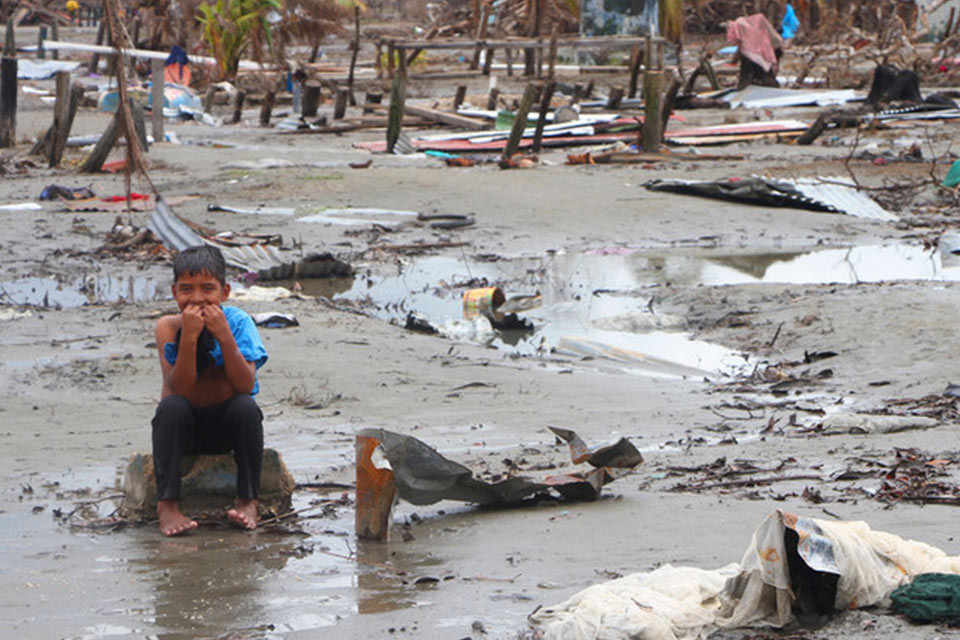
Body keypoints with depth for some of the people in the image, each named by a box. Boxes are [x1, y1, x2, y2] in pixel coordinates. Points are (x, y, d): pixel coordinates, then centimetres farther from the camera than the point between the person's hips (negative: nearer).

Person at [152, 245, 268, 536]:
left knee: (246, 407, -30)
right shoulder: (168, 326, -12)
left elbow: (246, 386, -23)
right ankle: (167, 504, -24)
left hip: (228, 425, 0)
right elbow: (179, 389, -23)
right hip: (187, 426, 0)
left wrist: (224, 336, -32)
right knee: (171, 407, -30)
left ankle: (247, 500, -18)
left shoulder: (237, 321, -12)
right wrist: (189, 337, -33)